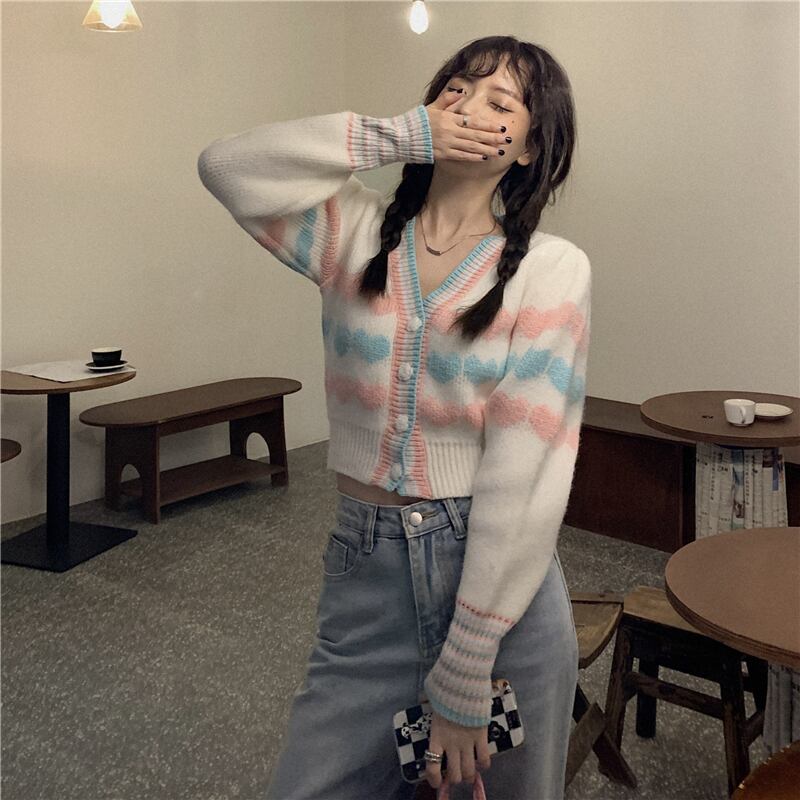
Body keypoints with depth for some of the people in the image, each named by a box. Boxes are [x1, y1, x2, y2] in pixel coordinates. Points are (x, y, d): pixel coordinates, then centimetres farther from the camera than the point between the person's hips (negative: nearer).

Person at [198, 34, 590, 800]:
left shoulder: (552, 268, -7)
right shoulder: (356, 234, 2)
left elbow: (525, 475, -13)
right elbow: (227, 165, -10)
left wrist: (463, 678, -14)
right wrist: (396, 135, -13)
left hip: (504, 583, -1)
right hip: (364, 573, 2)